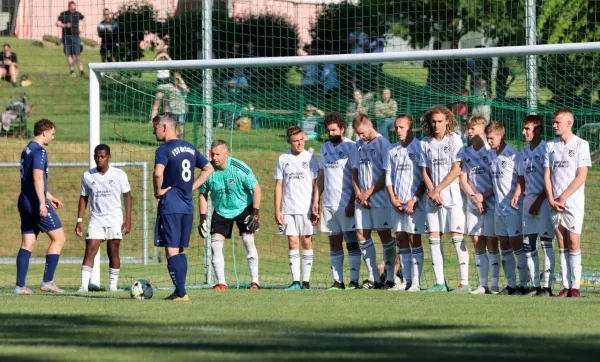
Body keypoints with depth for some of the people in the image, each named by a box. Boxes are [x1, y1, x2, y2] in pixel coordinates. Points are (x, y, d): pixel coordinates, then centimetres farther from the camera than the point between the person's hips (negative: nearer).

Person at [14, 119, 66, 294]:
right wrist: (42, 203, -26)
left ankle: (20, 286, 3)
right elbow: (37, 177, -22)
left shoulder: (27, 150, 18)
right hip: (36, 202, -9)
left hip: (25, 201, 9)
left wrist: (49, 197, 34)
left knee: (27, 243, 8)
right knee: (59, 238, 0)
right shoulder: (39, 151, -12)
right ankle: (47, 282, -3)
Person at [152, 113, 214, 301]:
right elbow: (209, 169, 22)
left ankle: (181, 293, -8)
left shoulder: (164, 149, -11)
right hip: (188, 206, 7)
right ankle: (180, 291, 14)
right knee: (180, 250, 14)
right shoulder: (190, 148, 12)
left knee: (171, 250, -4)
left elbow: (158, 173, -29)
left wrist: (158, 191, -12)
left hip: (170, 206, -7)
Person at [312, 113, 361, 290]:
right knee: (334, 243, 6)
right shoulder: (325, 148, 14)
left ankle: (354, 280, -6)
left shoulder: (351, 147, -5)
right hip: (328, 203, 6)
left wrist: (352, 202, -14)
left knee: (352, 241, -5)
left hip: (346, 203, -6)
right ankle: (337, 281, 7)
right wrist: (316, 200, 11)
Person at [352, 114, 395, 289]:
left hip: (380, 198, -7)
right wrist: (358, 192, 2)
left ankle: (390, 278, 2)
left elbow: (387, 174, -11)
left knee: (384, 234, -3)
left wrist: (368, 193, -11)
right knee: (361, 234, 1)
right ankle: (373, 277, 7)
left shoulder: (383, 144, -7)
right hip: (362, 199, 7)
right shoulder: (359, 145, 14)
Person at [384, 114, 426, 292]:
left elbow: (425, 178, -7)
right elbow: (388, 177, 14)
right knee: (401, 240, 6)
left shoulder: (418, 148, -5)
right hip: (397, 203, 6)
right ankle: (406, 281, 11)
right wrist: (393, 198, 1)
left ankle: (416, 281, -5)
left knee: (414, 239, -6)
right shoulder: (393, 150, 12)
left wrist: (414, 199, -13)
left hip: (414, 203, -6)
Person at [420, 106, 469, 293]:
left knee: (457, 238, -8)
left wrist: (438, 189, -9)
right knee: (434, 238, 3)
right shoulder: (425, 143, 9)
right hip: (433, 198, 5)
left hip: (452, 196, -5)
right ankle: (439, 282, 7)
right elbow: (425, 172, 9)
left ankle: (464, 282, -9)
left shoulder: (454, 140, -3)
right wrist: (432, 192, -6)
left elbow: (456, 170, -8)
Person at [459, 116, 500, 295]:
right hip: (473, 204, 5)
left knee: (491, 243, -4)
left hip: (491, 202, -5)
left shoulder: (491, 151, -5)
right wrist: (473, 197, -5)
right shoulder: (466, 153, 11)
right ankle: (482, 284, 10)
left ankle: (495, 284, -2)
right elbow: (463, 179, 9)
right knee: (478, 244, 5)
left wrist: (484, 196, -13)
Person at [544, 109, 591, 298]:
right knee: (562, 246, 4)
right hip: (555, 204, 5)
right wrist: (551, 199, -4)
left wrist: (563, 198, -12)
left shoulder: (581, 145, -3)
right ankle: (565, 287, 5)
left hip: (573, 203, -5)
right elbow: (547, 175, 10)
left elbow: (581, 176, -9)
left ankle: (575, 287, -6)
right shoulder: (551, 146, 11)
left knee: (573, 244, -7)